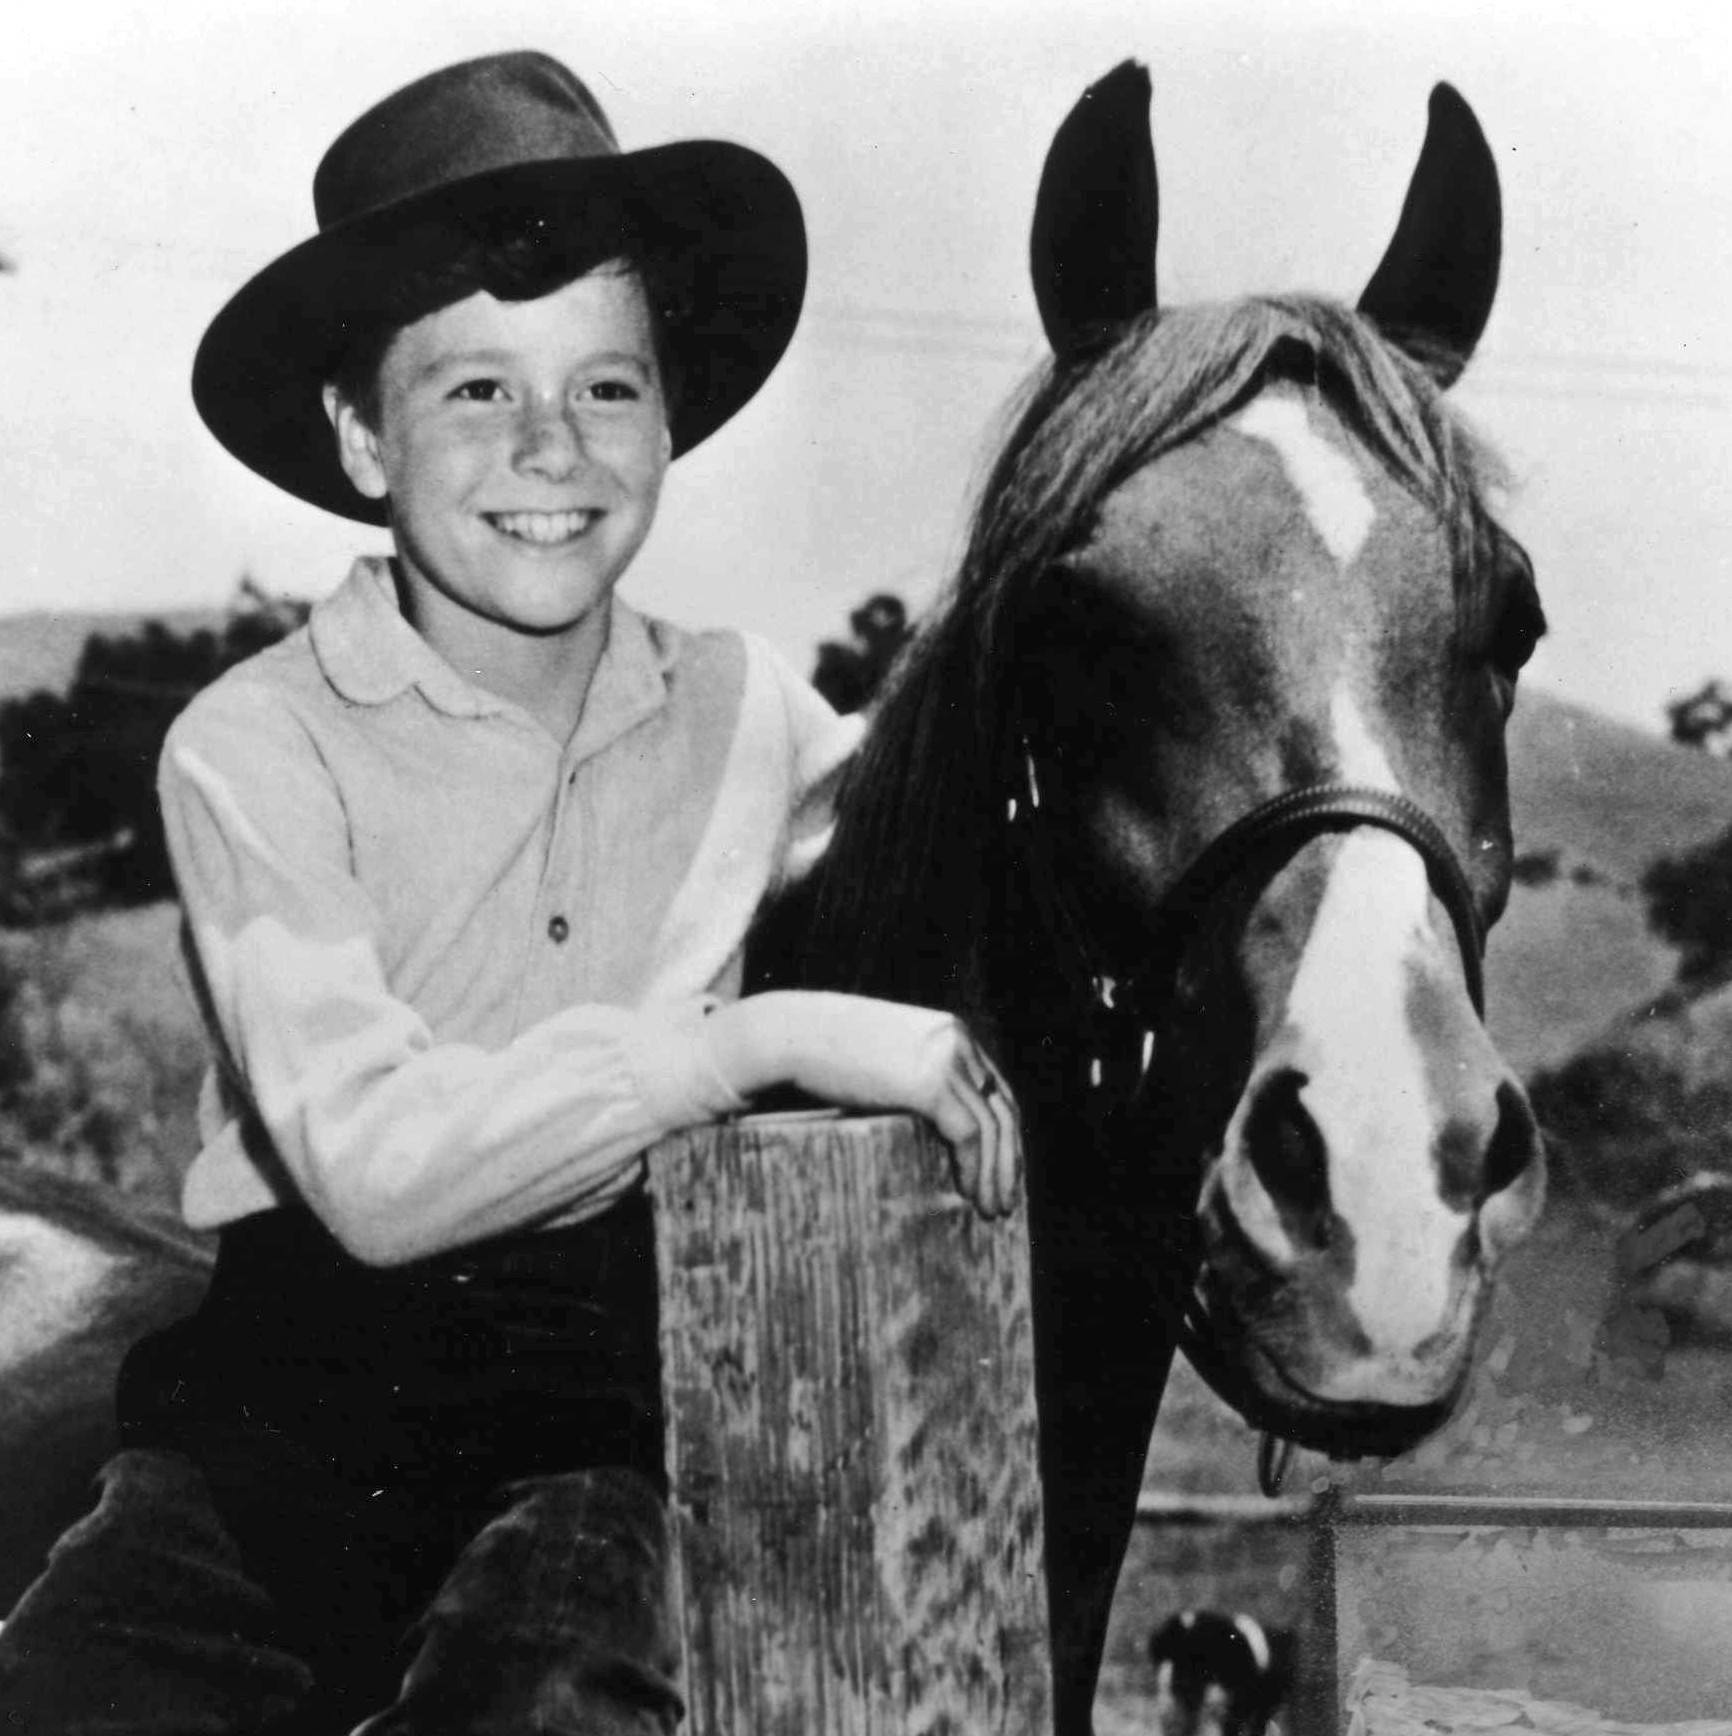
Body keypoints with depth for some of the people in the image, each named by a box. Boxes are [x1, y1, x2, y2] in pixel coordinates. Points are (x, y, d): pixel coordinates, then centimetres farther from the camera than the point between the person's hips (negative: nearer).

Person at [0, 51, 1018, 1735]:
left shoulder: (749, 714, 4)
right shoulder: (254, 748, -7)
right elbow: (373, 1166, -18)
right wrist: (774, 1036, -21)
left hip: (625, 1397, 1)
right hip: (303, 1387, -1)